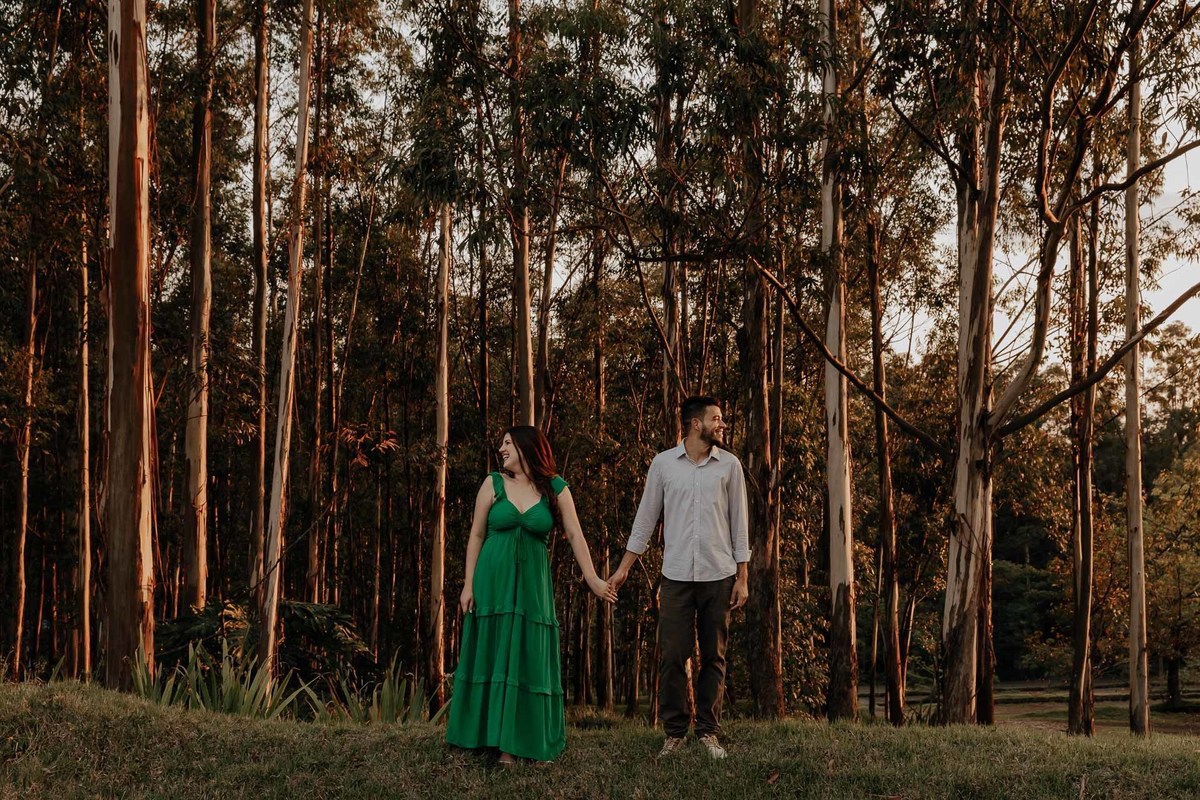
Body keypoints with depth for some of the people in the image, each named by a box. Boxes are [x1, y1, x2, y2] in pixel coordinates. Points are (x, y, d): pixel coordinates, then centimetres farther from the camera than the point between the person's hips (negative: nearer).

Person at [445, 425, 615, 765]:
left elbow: (575, 535, -1)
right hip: (493, 581, 0)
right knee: (492, 657, 3)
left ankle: (524, 741, 12)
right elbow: (477, 535, 3)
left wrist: (592, 578, -7)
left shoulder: (554, 488, 0)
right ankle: (492, 735, 11)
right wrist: (468, 584, -2)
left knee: (529, 659, 2)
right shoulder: (493, 483, 2)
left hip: (532, 584, 0)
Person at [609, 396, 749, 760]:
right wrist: (624, 566, 5)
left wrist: (742, 577, 2)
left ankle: (709, 731, 13)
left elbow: (738, 523, 6)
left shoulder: (729, 464, 4)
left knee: (714, 657, 5)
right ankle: (674, 732, 8)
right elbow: (646, 518, 8)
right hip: (677, 576, -1)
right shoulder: (663, 463, 2)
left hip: (719, 576, 1)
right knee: (672, 656, -2)